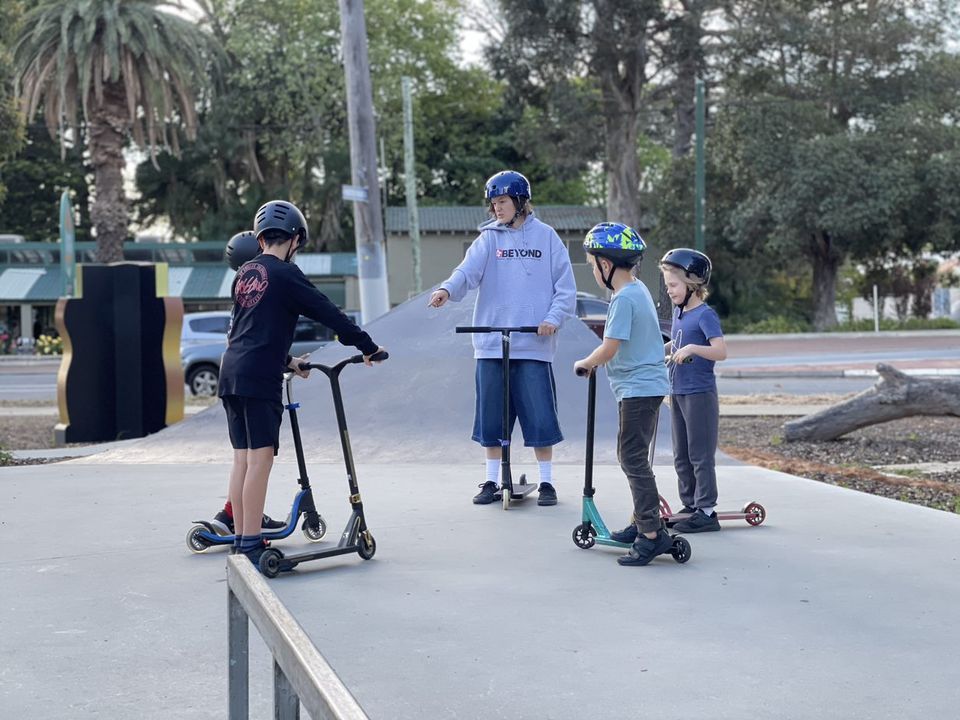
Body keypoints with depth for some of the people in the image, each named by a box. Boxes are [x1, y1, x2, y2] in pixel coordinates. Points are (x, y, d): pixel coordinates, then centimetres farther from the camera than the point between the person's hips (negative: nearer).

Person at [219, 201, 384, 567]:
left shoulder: (245, 274, 18)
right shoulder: (285, 274, -5)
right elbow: (328, 313, -6)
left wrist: (287, 362, 33)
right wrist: (368, 347, 2)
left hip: (231, 373, 8)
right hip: (259, 377, -8)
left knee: (242, 457, 12)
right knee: (261, 456, -7)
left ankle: (241, 540, 16)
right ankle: (252, 547, -9)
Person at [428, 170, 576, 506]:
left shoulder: (546, 236, 4)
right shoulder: (489, 238, 6)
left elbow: (566, 287, 4)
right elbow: (468, 270, -10)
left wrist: (553, 318, -11)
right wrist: (447, 289, -30)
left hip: (533, 344, -2)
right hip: (492, 343, 2)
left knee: (539, 414, 0)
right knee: (491, 415, 7)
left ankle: (546, 482, 12)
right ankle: (491, 481, 19)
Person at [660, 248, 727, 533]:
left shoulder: (705, 314, -14)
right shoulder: (678, 311, 12)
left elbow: (721, 351, -25)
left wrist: (692, 348, -36)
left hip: (700, 394, -9)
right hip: (678, 392, 9)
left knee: (700, 455, -3)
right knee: (681, 456, 14)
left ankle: (706, 511, 3)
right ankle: (690, 506, 23)